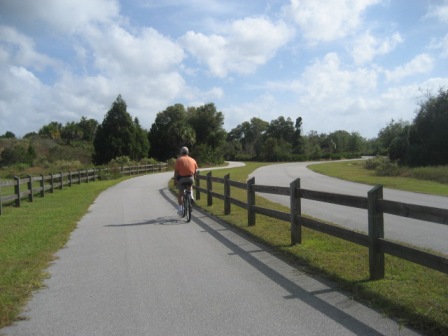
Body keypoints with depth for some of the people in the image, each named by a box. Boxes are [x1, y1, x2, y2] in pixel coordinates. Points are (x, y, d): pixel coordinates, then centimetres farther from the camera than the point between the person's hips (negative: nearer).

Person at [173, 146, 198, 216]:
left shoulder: (179, 159, -2)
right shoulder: (192, 160, 8)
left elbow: (176, 171, -7)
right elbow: (195, 171, 10)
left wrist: (175, 180, -1)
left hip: (182, 178, -3)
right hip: (191, 178, 3)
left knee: (180, 194, 8)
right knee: (190, 186, 36)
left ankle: (180, 209, 8)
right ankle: (191, 196, 18)